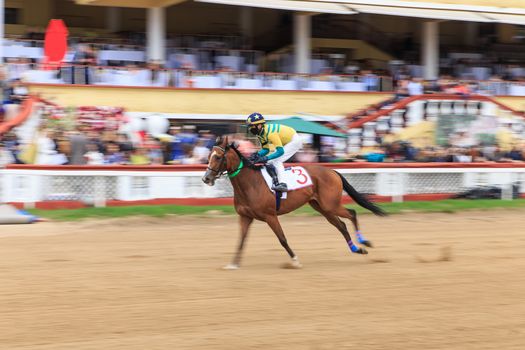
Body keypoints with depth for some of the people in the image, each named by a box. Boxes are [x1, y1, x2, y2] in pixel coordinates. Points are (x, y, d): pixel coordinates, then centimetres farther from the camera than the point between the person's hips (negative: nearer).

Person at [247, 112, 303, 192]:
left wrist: (266, 158, -40)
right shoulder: (261, 133, -4)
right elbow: (266, 150, 4)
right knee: (271, 161, 6)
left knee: (276, 161, -21)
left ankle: (282, 184, -28)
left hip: (294, 141, -10)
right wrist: (257, 154, -16)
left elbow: (280, 151, -35)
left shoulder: (270, 133, -33)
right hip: (286, 142, 10)